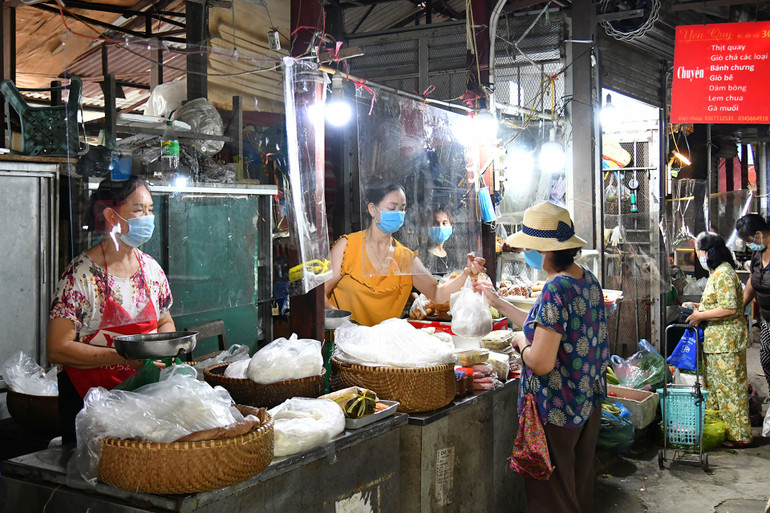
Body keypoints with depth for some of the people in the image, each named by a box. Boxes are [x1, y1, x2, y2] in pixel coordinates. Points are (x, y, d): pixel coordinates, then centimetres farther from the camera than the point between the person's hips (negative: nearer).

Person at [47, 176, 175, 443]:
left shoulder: (151, 269, 3)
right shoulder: (82, 273, -14)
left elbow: (165, 322, 18)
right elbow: (57, 349, -17)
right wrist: (124, 356, -24)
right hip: (88, 399, -4)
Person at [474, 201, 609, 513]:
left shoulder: (555, 290, -25)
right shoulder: (588, 281, 3)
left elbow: (541, 362, -28)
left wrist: (521, 344, -8)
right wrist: (498, 303, 17)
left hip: (556, 411, -9)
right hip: (588, 405, 9)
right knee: (579, 487, 23)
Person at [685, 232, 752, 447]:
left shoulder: (724, 274, -19)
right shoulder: (716, 272, 14)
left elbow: (729, 308, -26)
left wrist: (701, 315, -19)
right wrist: (699, 306, 12)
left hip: (727, 341, -11)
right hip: (716, 340, 11)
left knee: (729, 386, -2)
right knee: (714, 386, 16)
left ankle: (738, 436, 7)